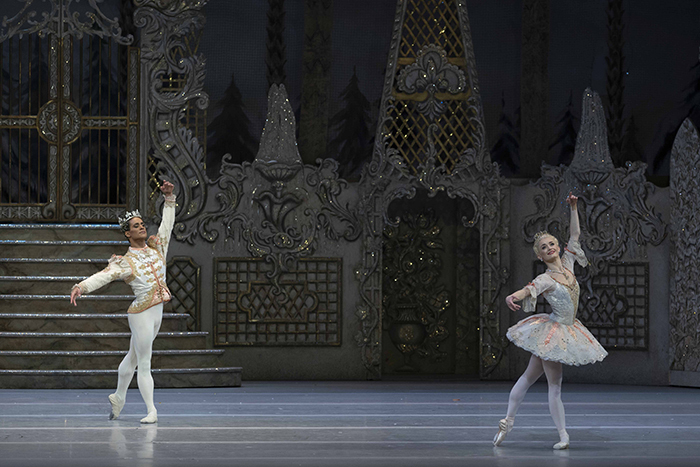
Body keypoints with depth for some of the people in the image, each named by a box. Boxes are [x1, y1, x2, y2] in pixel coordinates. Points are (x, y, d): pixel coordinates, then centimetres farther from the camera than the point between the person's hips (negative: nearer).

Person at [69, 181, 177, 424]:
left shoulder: (156, 247, 7)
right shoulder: (125, 261, -12)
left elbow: (167, 224, 16)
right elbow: (103, 276, -25)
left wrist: (169, 199, 8)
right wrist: (81, 287, -41)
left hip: (157, 312, 7)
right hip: (141, 314, -7)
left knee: (133, 357, 21)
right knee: (144, 364, -1)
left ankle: (118, 397, 37)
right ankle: (151, 410, 3)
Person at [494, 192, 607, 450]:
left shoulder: (567, 264, 3)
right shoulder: (545, 279, -17)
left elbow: (575, 235, 11)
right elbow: (528, 289, -37)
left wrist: (573, 208, 2)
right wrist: (514, 296, -59)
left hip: (568, 330, 7)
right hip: (552, 331, -7)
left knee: (530, 375, 14)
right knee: (554, 385, -1)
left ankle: (508, 420, 21)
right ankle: (563, 435, 3)